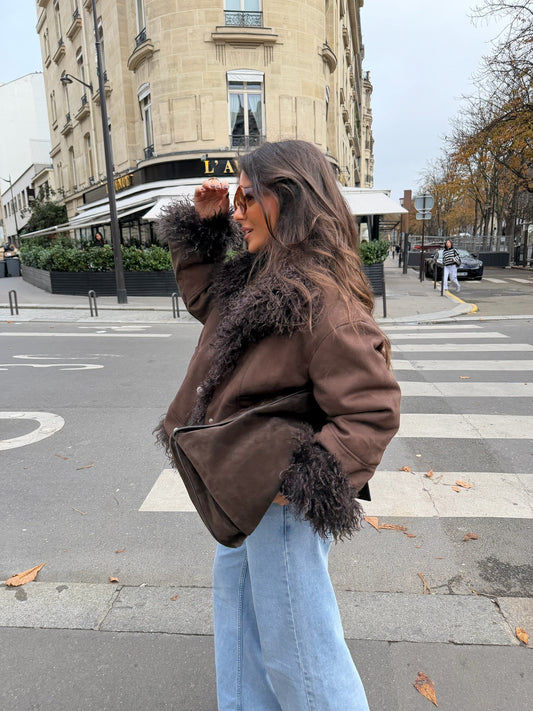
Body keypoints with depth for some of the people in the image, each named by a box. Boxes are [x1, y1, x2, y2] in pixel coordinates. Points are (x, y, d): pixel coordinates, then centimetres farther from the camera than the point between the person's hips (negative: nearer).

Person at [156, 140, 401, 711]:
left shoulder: (323, 302, -27)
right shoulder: (260, 277, 3)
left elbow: (373, 411, -27)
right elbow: (203, 299, 19)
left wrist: (298, 483, -27)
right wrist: (203, 225, 8)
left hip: (280, 497, -10)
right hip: (245, 488, 10)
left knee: (292, 640, 11)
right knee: (234, 590, 29)